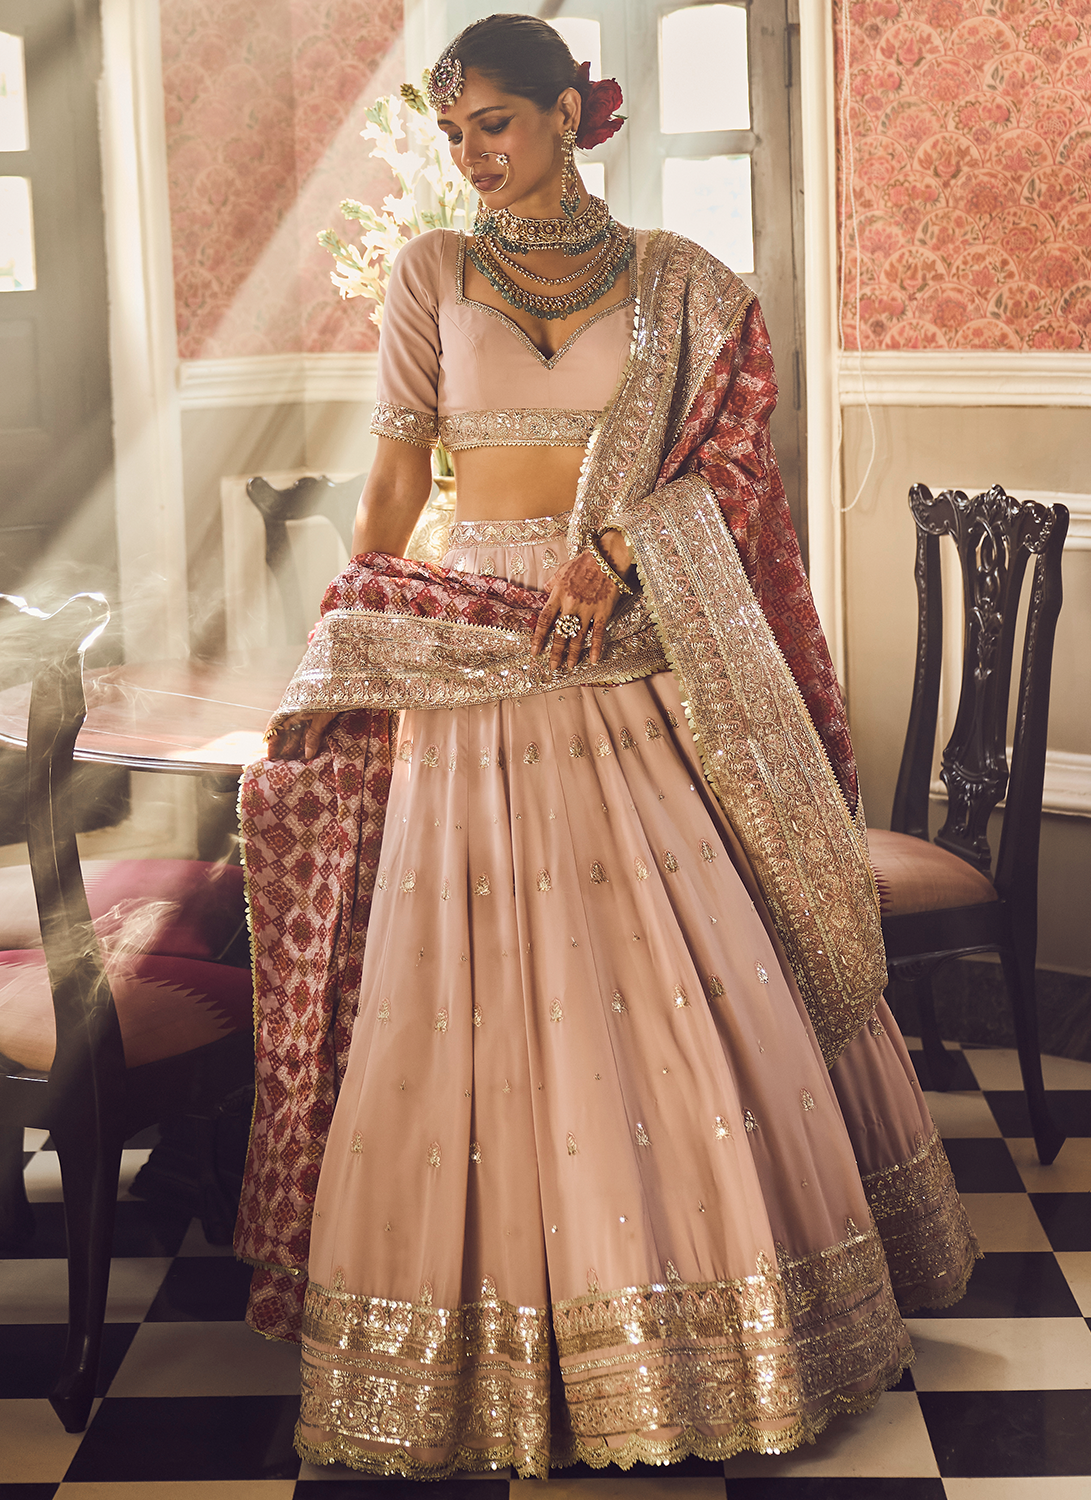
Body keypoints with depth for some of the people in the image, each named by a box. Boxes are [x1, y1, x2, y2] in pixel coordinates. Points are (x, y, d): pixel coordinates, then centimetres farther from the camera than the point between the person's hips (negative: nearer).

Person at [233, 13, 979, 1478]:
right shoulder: (432, 274, 7)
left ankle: (708, 1315, 19)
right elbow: (394, 487, 6)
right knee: (485, 995, 0)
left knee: (685, 980, 2)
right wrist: (327, 673, 2)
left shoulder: (677, 282, 7)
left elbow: (720, 463, 2)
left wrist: (618, 545, -16)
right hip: (469, 667, 0)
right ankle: (505, 1342, 14)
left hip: (642, 662, 0)